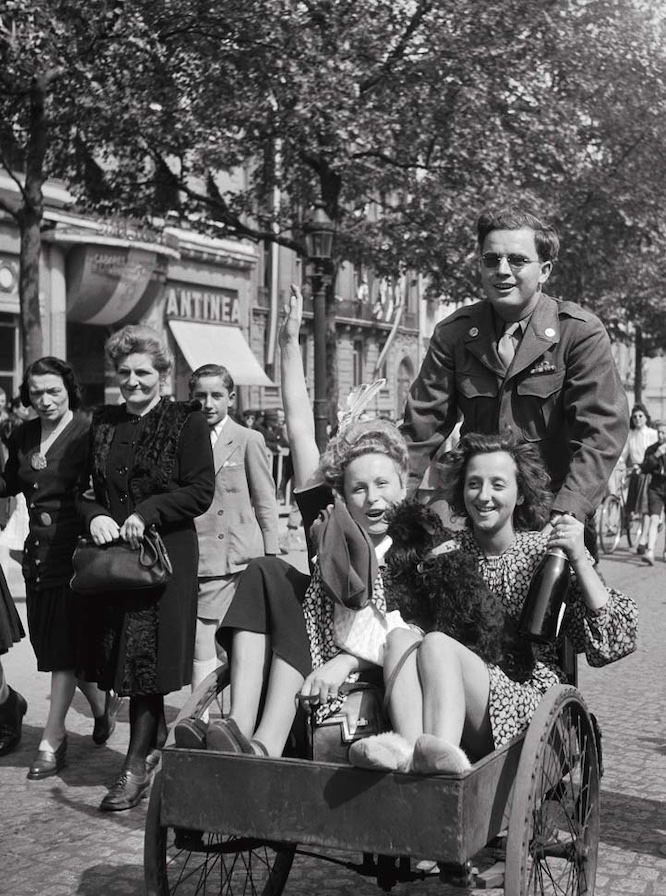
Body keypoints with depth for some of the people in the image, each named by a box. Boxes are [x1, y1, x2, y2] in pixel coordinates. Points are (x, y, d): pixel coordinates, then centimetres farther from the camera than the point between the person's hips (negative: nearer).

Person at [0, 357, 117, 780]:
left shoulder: (86, 433, -11)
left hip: (73, 549, -7)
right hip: (38, 550, 7)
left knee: (64, 644, -2)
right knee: (50, 640, 13)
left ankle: (53, 740, 7)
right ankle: (101, 704, 35)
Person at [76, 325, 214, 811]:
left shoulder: (187, 421, -3)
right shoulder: (104, 422, 12)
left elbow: (201, 491, -9)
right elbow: (85, 487, 15)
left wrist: (147, 513, -18)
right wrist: (95, 516, -6)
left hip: (166, 552, -5)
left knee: (147, 658, -5)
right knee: (118, 655, 7)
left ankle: (137, 766, 3)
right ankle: (157, 741, 26)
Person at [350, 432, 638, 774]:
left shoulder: (545, 551, 7)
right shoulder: (447, 551, 14)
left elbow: (615, 640, -2)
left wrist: (579, 560, -12)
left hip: (526, 700, -3)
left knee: (436, 643, -28)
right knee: (400, 637, -23)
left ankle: (433, 749, -54)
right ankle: (412, 748, -46)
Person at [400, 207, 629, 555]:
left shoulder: (581, 332, -6)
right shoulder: (452, 333, 3)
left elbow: (601, 431, -12)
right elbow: (422, 428, 1)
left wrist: (570, 512, -24)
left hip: (552, 514, -2)